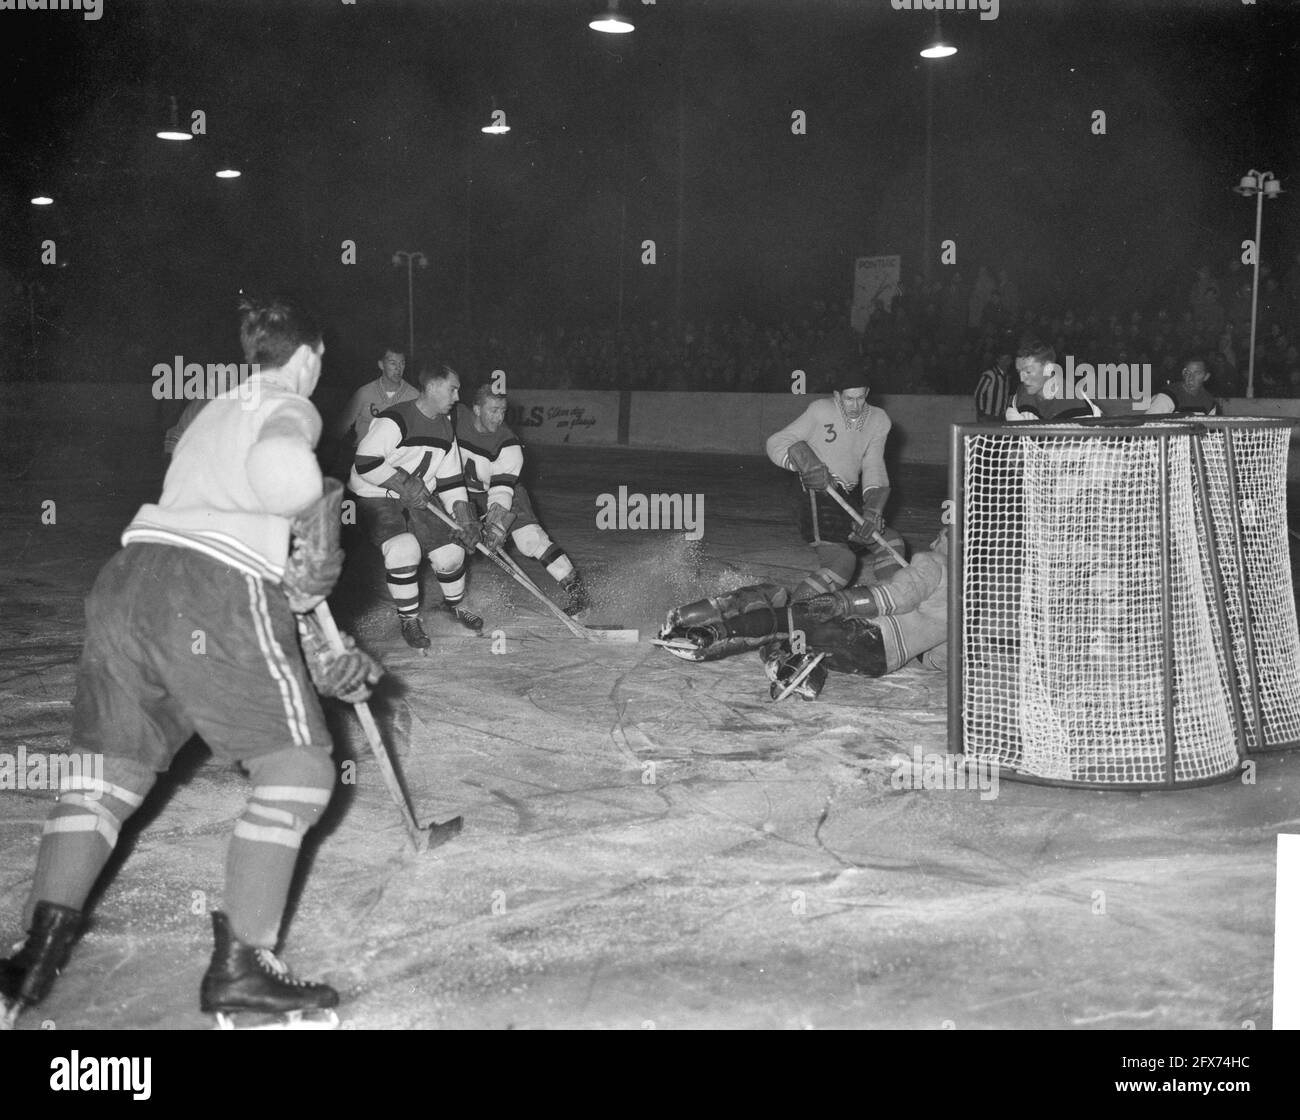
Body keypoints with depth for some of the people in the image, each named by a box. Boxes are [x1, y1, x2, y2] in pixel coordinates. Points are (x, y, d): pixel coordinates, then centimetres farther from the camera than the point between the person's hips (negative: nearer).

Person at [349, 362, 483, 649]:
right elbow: (365, 464, -26)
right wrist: (403, 484, -27)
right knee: (404, 548, -30)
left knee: (451, 549, 0)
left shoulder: (445, 429, 6)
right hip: (374, 499, -7)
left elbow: (451, 480, 9)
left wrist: (465, 521, -1)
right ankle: (408, 620, -11)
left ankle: (454, 604, 31)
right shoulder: (394, 420, -22)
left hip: (416, 502, 7)